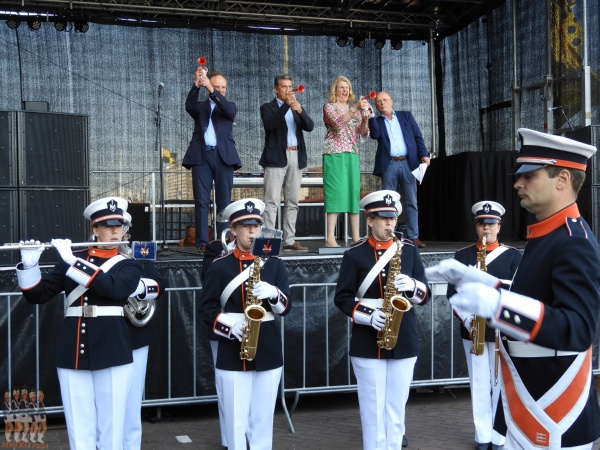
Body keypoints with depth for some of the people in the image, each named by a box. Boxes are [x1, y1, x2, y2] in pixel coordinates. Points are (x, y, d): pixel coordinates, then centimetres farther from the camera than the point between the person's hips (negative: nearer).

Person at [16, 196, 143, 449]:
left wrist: (72, 261, -18)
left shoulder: (128, 265, 5)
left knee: (111, 429, 4)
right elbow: (36, 295, 7)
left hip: (112, 352, -2)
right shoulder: (71, 260, 11)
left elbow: (114, 288, -18)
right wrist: (29, 264, -10)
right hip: (73, 353, 2)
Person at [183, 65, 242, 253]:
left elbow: (228, 109, -7)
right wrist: (197, 85, -20)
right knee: (202, 201, -4)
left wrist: (211, 90, -19)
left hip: (223, 156, 0)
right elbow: (189, 106, -5)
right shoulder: (200, 107, 18)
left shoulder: (229, 107, 17)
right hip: (201, 156, 0)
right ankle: (202, 242, -5)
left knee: (224, 201, 0)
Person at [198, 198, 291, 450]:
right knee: (236, 421, 2)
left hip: (268, 354, 2)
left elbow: (286, 307, 0)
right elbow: (205, 309, 0)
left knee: (262, 421, 10)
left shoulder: (274, 264, 6)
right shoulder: (219, 266, 0)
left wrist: (272, 294, -21)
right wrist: (230, 326, -16)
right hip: (232, 357, -2)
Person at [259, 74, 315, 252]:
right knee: (272, 202, -9)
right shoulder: (268, 107, 7)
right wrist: (286, 105, -22)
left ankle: (289, 240, 9)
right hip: (276, 157, -5)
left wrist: (300, 110, -15)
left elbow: (310, 126, 3)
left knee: (292, 202, 5)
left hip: (296, 157, 5)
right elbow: (269, 124, -14)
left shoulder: (296, 108, 19)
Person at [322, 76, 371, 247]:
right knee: (335, 193, -12)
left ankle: (356, 237, 3)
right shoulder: (329, 107, 4)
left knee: (354, 193, 2)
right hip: (334, 154, -5)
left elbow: (363, 134, 10)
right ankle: (330, 238, -13)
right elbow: (338, 122, -17)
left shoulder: (355, 109, 19)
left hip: (352, 155, 5)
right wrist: (356, 108, -25)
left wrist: (365, 119, -8)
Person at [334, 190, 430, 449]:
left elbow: (426, 294, 6)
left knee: (397, 408, 10)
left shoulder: (410, 250, 6)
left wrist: (412, 287, -16)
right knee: (373, 409, 3)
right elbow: (342, 298, -2)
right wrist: (368, 315, -17)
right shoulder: (354, 255, -1)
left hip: (404, 342, 2)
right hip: (367, 344, -2)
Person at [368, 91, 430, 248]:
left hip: (408, 163, 0)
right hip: (389, 165, 0)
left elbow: (418, 136, 9)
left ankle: (413, 237, 2)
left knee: (411, 202, 0)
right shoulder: (376, 121, 13)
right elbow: (375, 135, -8)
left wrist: (424, 154, -4)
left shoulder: (406, 116, 14)